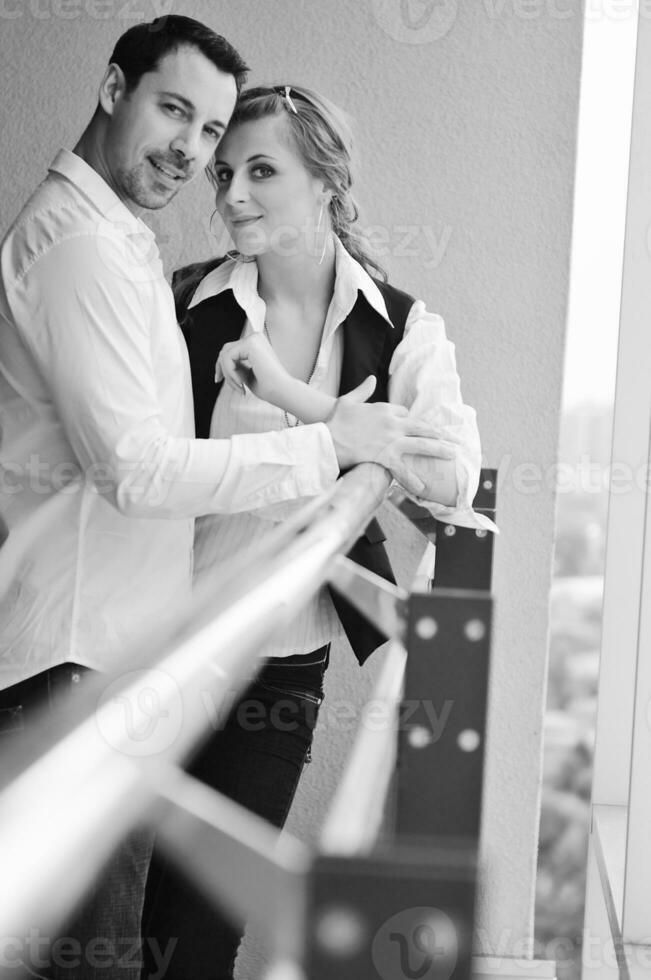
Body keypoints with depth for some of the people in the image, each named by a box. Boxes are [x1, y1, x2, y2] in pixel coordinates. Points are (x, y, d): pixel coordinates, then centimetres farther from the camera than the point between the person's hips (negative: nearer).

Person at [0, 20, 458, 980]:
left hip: (115, 639, 10)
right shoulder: (80, 240, -16)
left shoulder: (117, 241, 18)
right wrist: (327, 444, -14)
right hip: (78, 654, -10)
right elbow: (134, 467, -21)